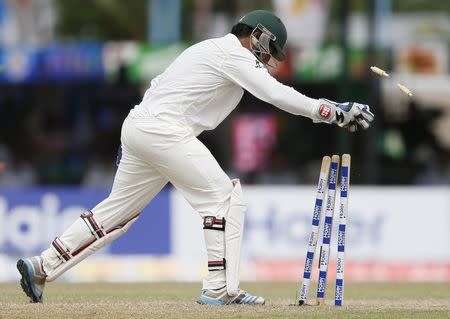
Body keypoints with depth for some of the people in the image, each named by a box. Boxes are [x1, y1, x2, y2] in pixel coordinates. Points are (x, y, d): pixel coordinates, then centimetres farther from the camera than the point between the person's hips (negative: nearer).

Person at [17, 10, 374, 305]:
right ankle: (219, 289, -12)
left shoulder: (209, 49, 25)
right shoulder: (235, 54, -5)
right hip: (163, 129, -10)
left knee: (118, 210, 15)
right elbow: (277, 94, -16)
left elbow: (160, 86, 26)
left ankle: (41, 267, 14)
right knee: (224, 196, -7)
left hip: (137, 127, 10)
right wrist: (336, 112, -15)